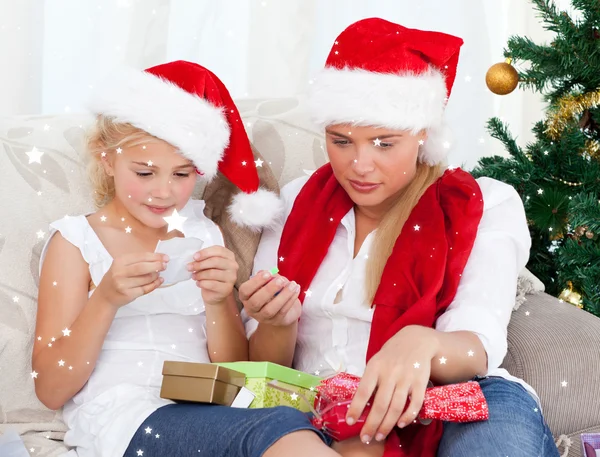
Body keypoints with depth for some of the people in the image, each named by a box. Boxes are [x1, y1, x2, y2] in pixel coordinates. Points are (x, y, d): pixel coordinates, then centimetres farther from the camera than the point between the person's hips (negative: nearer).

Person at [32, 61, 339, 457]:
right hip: (121, 421, -4)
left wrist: (217, 302, -5)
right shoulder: (76, 241, 7)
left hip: (207, 417, 4)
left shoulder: (203, 237, 17)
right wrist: (106, 300, -14)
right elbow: (51, 391, 0)